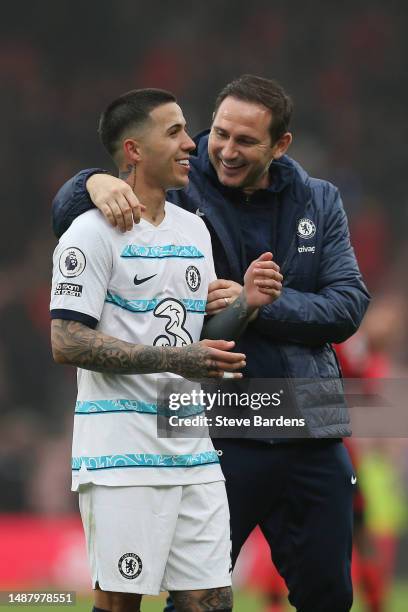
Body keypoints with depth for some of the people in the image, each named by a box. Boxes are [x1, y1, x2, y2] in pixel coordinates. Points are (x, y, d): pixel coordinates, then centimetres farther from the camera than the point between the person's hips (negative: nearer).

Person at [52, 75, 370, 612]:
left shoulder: (319, 204, 8)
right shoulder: (178, 195, -3)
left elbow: (348, 306, -1)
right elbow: (67, 218, -9)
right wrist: (93, 183, -32)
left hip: (311, 433, 3)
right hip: (217, 433, -3)